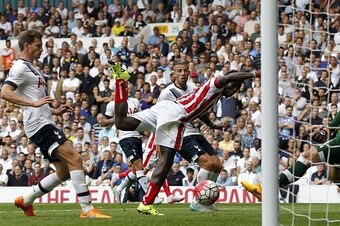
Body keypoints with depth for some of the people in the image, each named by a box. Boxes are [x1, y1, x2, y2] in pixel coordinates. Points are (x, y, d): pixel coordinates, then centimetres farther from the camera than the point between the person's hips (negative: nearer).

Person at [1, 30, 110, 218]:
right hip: (39, 125, -11)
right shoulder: (20, 68, -7)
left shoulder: (30, 68, 24)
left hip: (44, 124, 11)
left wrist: (55, 111, 18)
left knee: (64, 172, 11)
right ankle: (87, 209, -24)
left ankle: (25, 201, 20)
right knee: (74, 159, -19)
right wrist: (34, 103, -29)